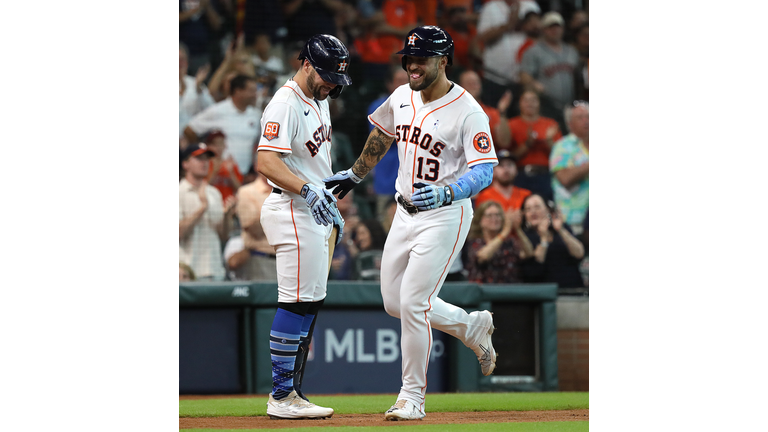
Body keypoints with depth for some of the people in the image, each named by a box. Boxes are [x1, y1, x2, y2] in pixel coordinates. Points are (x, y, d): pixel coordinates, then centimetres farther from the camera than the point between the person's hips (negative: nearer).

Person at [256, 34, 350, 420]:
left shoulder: (319, 101, 15)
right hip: (292, 211, -10)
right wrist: (308, 191, -36)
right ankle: (281, 396, -9)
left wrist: (330, 204, 23)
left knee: (311, 303, 10)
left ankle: (291, 392, 14)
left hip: (315, 213, 10)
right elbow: (266, 162, -27)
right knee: (297, 302, -11)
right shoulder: (285, 104, -16)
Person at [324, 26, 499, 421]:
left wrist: (446, 193, -37)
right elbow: (382, 135, 24)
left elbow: (484, 169, -22)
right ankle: (472, 326, 32)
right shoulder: (401, 98, 4)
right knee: (394, 303, 10)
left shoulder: (468, 112, -17)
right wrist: (355, 175, 30)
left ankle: (413, 397, 0)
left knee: (412, 304, -12)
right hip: (405, 213, 8)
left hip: (445, 215, -8)